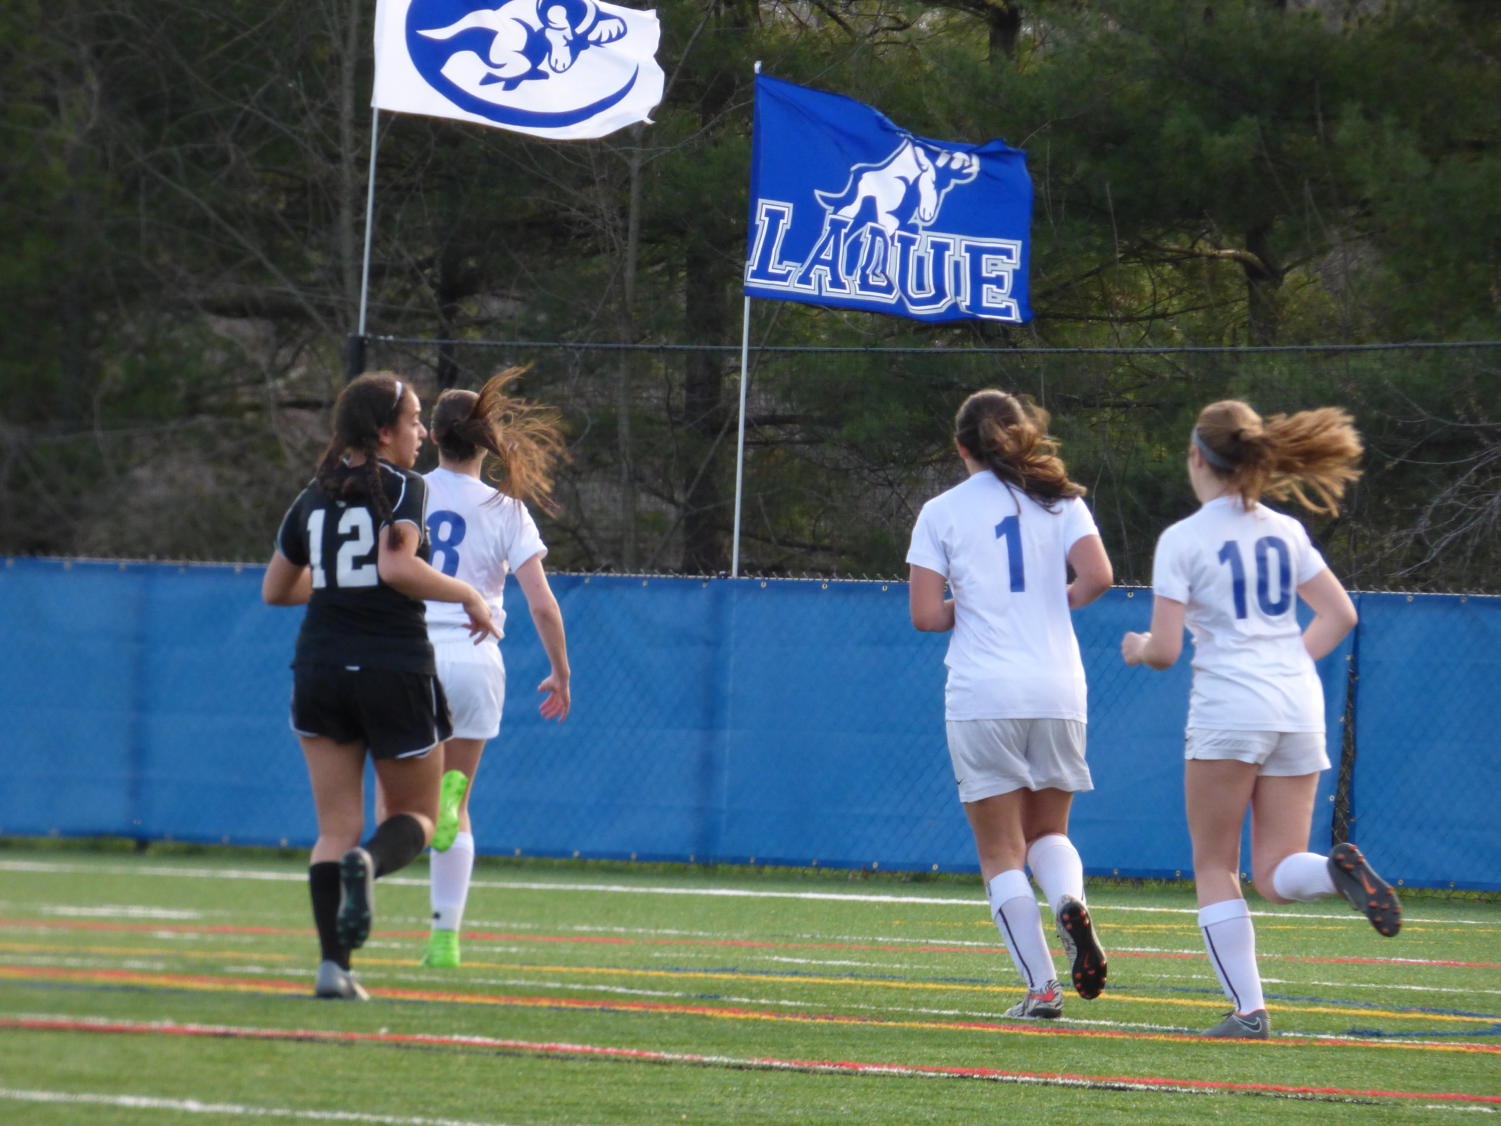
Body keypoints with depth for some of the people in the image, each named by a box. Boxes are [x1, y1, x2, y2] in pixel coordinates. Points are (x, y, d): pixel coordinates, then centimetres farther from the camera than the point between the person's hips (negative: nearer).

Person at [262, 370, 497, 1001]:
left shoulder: (312, 498, 12)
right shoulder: (404, 488, -6)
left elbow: (275, 589, 20)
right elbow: (397, 566, -21)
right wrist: (468, 595, -9)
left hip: (319, 671, 4)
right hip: (395, 670, -4)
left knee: (336, 827, 5)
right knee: (416, 815, 11)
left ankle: (332, 964, -9)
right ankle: (368, 862, -25)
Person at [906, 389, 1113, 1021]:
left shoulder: (942, 512, 3)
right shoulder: (1059, 502, 7)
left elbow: (925, 615, -4)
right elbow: (1097, 576, -8)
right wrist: (1055, 603, 12)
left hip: (981, 696, -2)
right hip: (1057, 694, 2)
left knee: (1001, 852, 5)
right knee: (1048, 831, 19)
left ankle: (1041, 986, -4)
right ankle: (1069, 903, -14)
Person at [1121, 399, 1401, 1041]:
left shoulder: (1183, 540, -4)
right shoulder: (1285, 532, 13)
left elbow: (1165, 651, -8)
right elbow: (1339, 614, 15)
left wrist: (1138, 648, 14)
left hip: (1228, 710, -5)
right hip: (1299, 706, 5)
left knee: (1215, 868, 7)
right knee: (1275, 877, 6)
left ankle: (1247, 1009, -1)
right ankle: (1337, 870, -27)